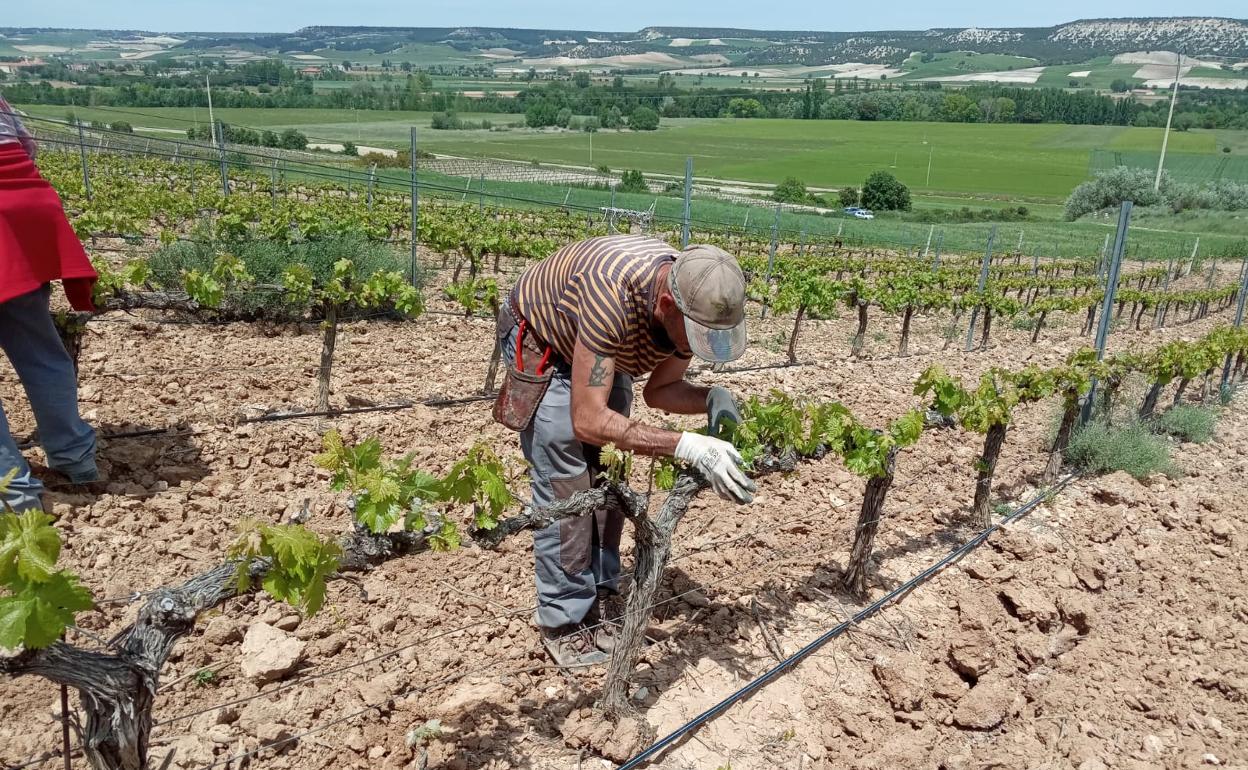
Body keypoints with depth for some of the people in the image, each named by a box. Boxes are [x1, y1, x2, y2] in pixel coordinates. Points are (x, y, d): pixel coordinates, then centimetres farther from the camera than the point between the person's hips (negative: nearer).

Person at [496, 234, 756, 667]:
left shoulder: (696, 303, -22)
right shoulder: (613, 294, -44)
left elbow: (659, 389, -7)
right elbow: (588, 420, -44)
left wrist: (712, 399, -27)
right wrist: (688, 447, -49)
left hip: (603, 351, 6)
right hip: (538, 342, -6)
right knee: (565, 485, -11)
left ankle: (598, 597, 18)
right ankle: (564, 623, 2)